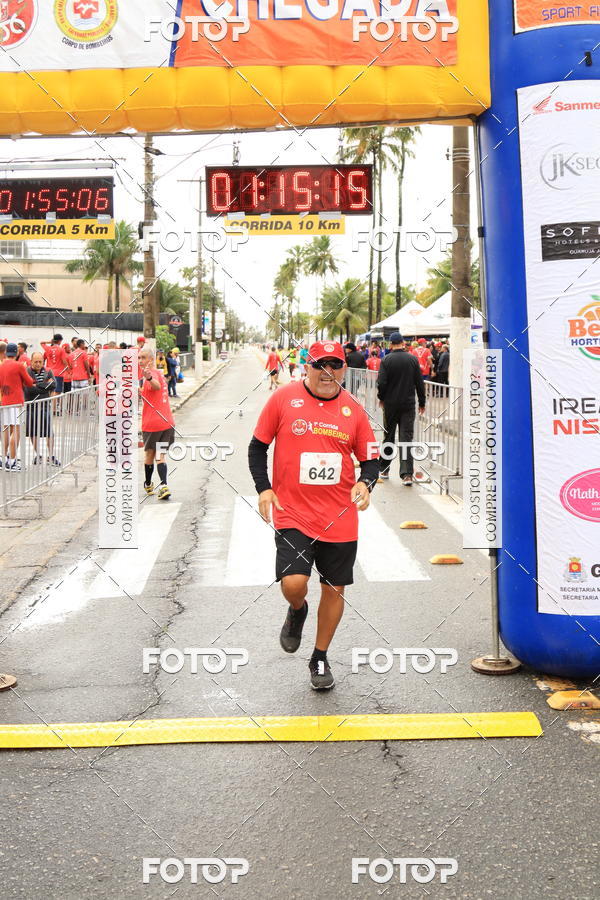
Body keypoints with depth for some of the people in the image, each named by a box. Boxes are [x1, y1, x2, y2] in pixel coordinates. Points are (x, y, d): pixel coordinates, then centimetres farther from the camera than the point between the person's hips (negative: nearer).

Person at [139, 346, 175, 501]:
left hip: (151, 423, -7)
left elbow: (157, 386, -38)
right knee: (160, 455, 3)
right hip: (167, 422, 7)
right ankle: (163, 485, -15)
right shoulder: (159, 373, 15)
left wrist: (149, 378, -57)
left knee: (149, 454, 12)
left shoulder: (152, 373, -13)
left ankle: (148, 485, 30)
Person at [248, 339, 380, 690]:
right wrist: (264, 488, -6)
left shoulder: (353, 409, 3)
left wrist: (365, 483, -12)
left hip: (340, 517, 2)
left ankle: (320, 658, 31)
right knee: (293, 584, -17)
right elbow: (258, 446, 5)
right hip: (292, 513, -2)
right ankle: (297, 612, 22)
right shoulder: (284, 398, -2)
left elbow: (371, 458, 9)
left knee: (335, 589, 9)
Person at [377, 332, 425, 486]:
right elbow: (420, 383, 0)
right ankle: (407, 474, -9)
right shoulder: (413, 359, -2)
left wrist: (381, 398, 6)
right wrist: (422, 403, 11)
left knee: (389, 437, 13)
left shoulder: (387, 360, -8)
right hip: (408, 404, 1)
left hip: (390, 404, 0)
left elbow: (381, 382, -12)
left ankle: (384, 469, 24)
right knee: (406, 437, 0)